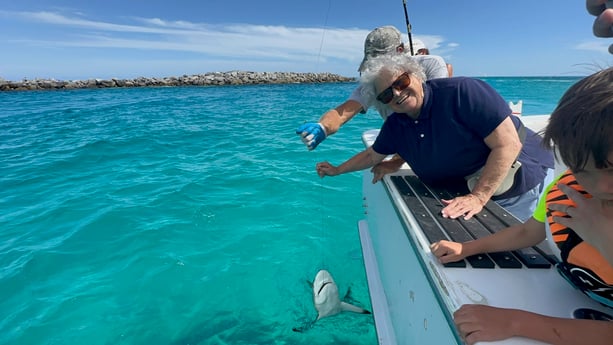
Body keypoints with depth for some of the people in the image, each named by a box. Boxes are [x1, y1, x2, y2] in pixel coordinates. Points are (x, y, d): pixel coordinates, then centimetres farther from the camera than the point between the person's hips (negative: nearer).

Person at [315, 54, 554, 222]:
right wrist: (337, 170, 18)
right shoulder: (394, 126, -5)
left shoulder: (462, 91, -23)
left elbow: (509, 144, -24)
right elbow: (372, 155, 13)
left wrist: (478, 198, -28)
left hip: (525, 187, -4)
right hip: (470, 193, 5)